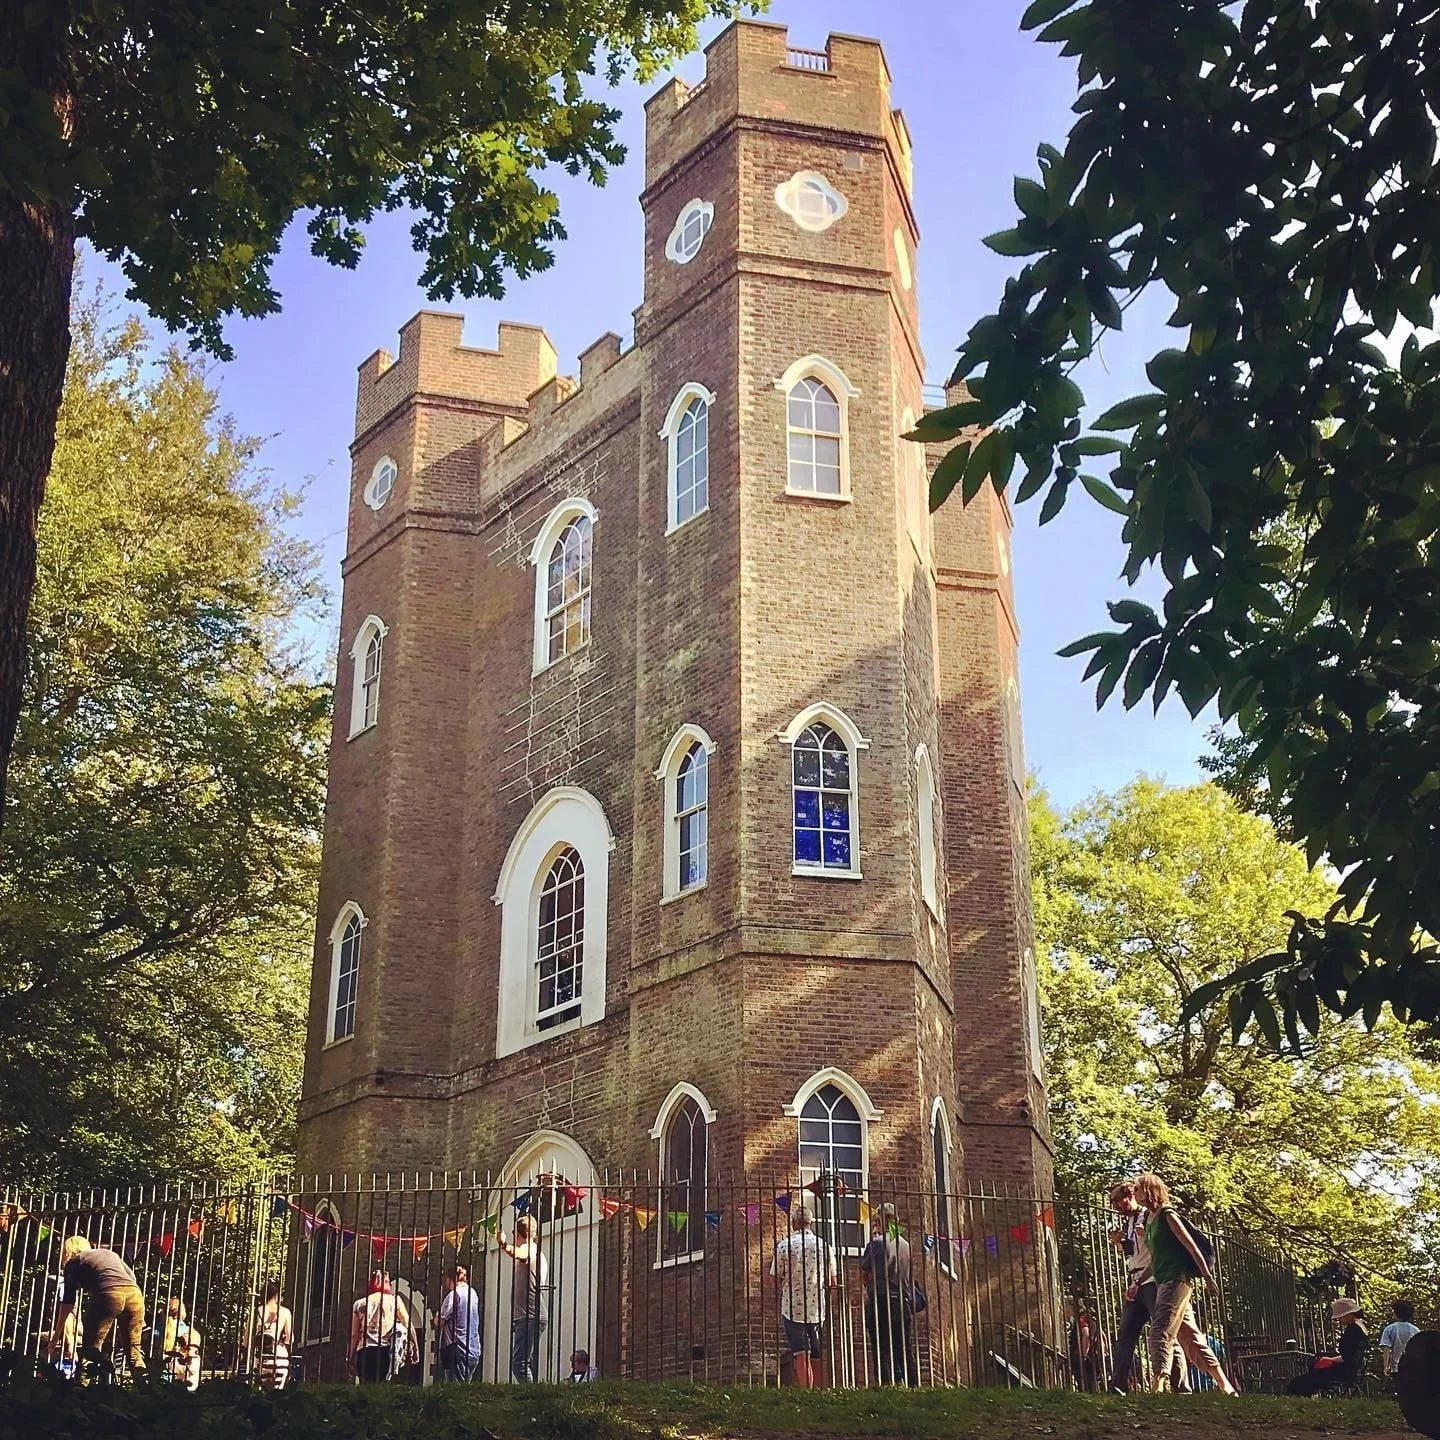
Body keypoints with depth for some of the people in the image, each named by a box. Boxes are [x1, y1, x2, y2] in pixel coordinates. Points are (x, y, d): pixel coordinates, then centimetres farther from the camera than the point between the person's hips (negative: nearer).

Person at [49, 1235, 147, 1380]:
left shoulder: (74, 1262, 22)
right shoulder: (111, 1253, 35)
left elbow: (67, 1302, 20)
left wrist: (57, 1335, 26)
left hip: (109, 1295, -4)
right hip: (134, 1293, 4)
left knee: (91, 1348, 8)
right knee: (133, 1349, 14)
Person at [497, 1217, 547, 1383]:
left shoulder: (529, 1249, -9)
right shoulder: (539, 1254, 24)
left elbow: (517, 1253, -36)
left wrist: (504, 1244, -55)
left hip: (528, 1317, -11)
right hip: (535, 1316, 11)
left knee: (519, 1363, -17)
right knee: (530, 1364, 11)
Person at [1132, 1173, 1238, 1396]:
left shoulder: (1167, 1214, -6)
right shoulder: (1149, 1220, 18)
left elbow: (1190, 1245, -10)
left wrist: (1207, 1275, -14)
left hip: (1177, 1278, -9)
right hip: (1164, 1282, 9)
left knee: (1161, 1333, -20)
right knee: (1190, 1337, 10)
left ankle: (1158, 1387, -31)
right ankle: (1226, 1387, 16)